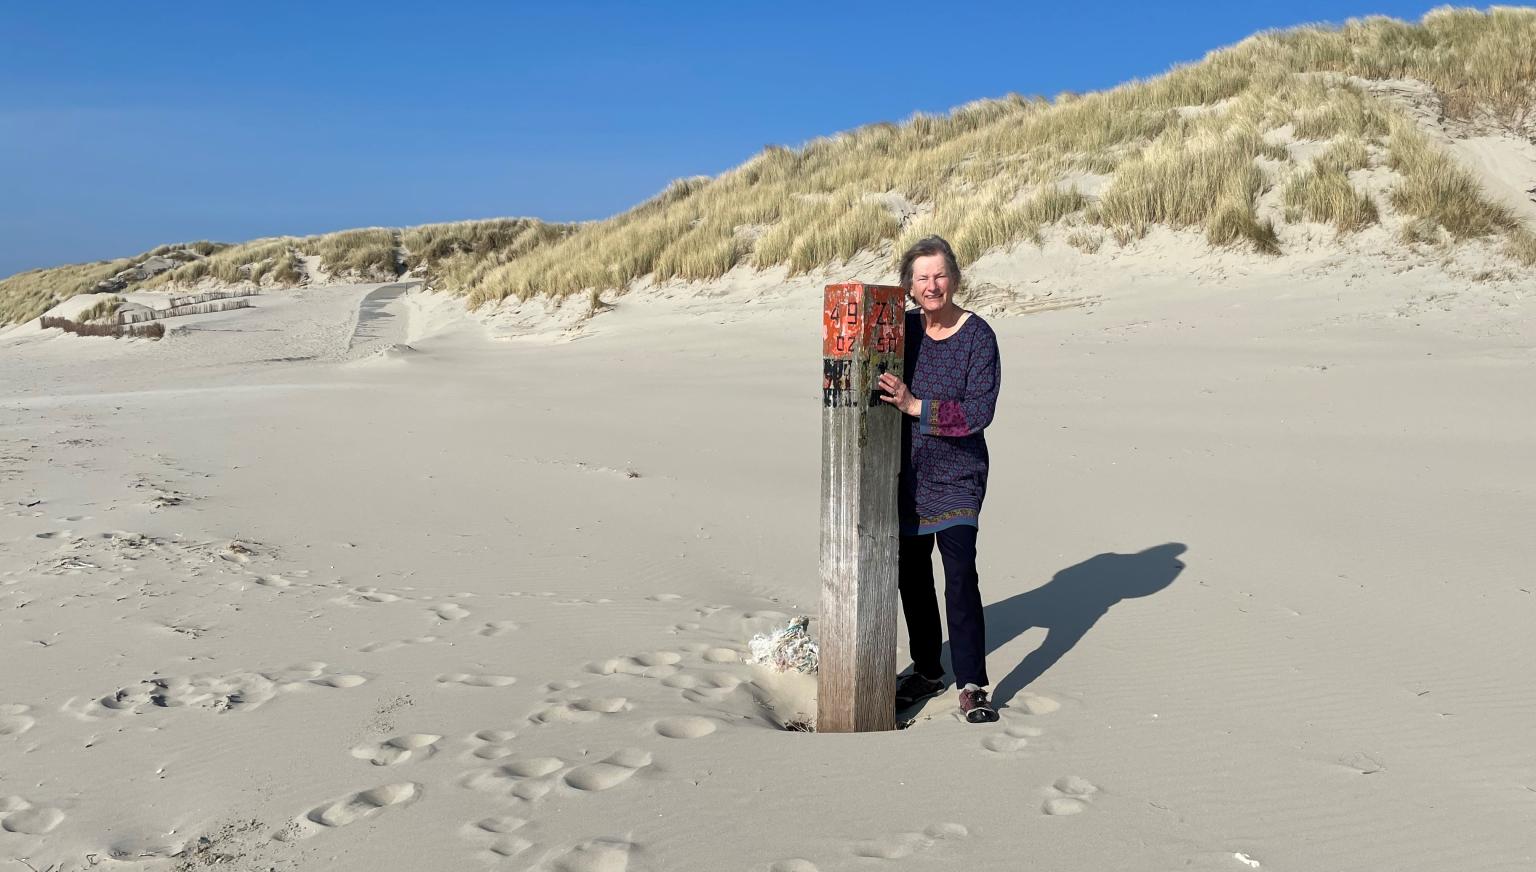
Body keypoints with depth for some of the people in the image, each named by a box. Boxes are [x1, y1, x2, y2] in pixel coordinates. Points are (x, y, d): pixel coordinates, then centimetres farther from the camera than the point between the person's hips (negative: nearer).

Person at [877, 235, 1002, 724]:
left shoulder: (977, 335, -10)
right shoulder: (902, 329, 2)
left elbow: (979, 412, -18)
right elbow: (881, 395, 10)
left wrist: (915, 406, -24)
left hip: (957, 474, -5)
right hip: (908, 471, 5)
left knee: (960, 576, -13)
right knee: (912, 575, 13)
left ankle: (972, 686, -3)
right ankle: (927, 670, 31)